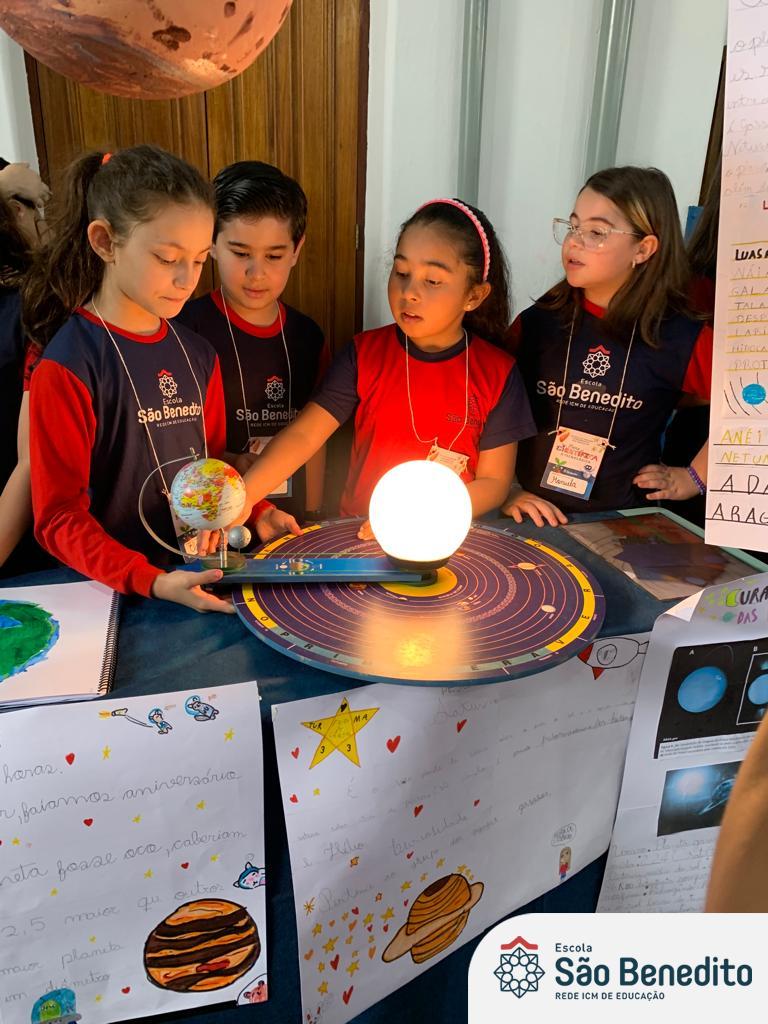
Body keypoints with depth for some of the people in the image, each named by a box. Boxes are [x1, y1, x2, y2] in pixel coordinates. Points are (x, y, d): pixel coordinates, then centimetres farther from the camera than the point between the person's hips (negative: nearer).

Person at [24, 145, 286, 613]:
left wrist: (255, 512, 3)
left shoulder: (198, 353, 8)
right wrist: (152, 582, -22)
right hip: (114, 590, -4)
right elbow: (57, 517, -10)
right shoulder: (66, 368, -11)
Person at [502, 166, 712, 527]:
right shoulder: (536, 323, 1)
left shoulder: (681, 339, -2)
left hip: (624, 524, 0)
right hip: (536, 515, 0)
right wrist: (506, 490, -4)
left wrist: (694, 476, 7)